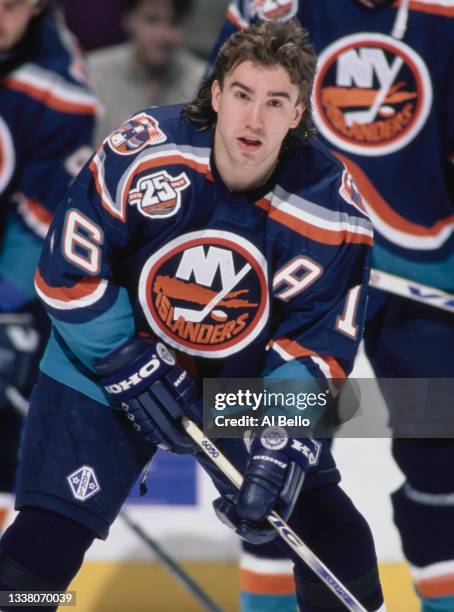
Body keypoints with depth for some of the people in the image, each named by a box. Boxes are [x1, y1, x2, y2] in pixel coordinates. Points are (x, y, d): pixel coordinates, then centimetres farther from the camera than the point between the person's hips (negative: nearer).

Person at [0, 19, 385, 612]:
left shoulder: (332, 209, -20)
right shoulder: (140, 153, -25)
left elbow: (316, 346, -17)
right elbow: (69, 272, -17)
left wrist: (283, 451, -28)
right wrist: (129, 367, -20)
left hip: (246, 380, 2)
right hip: (110, 363, -2)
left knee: (335, 538, -2)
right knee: (48, 539, -12)